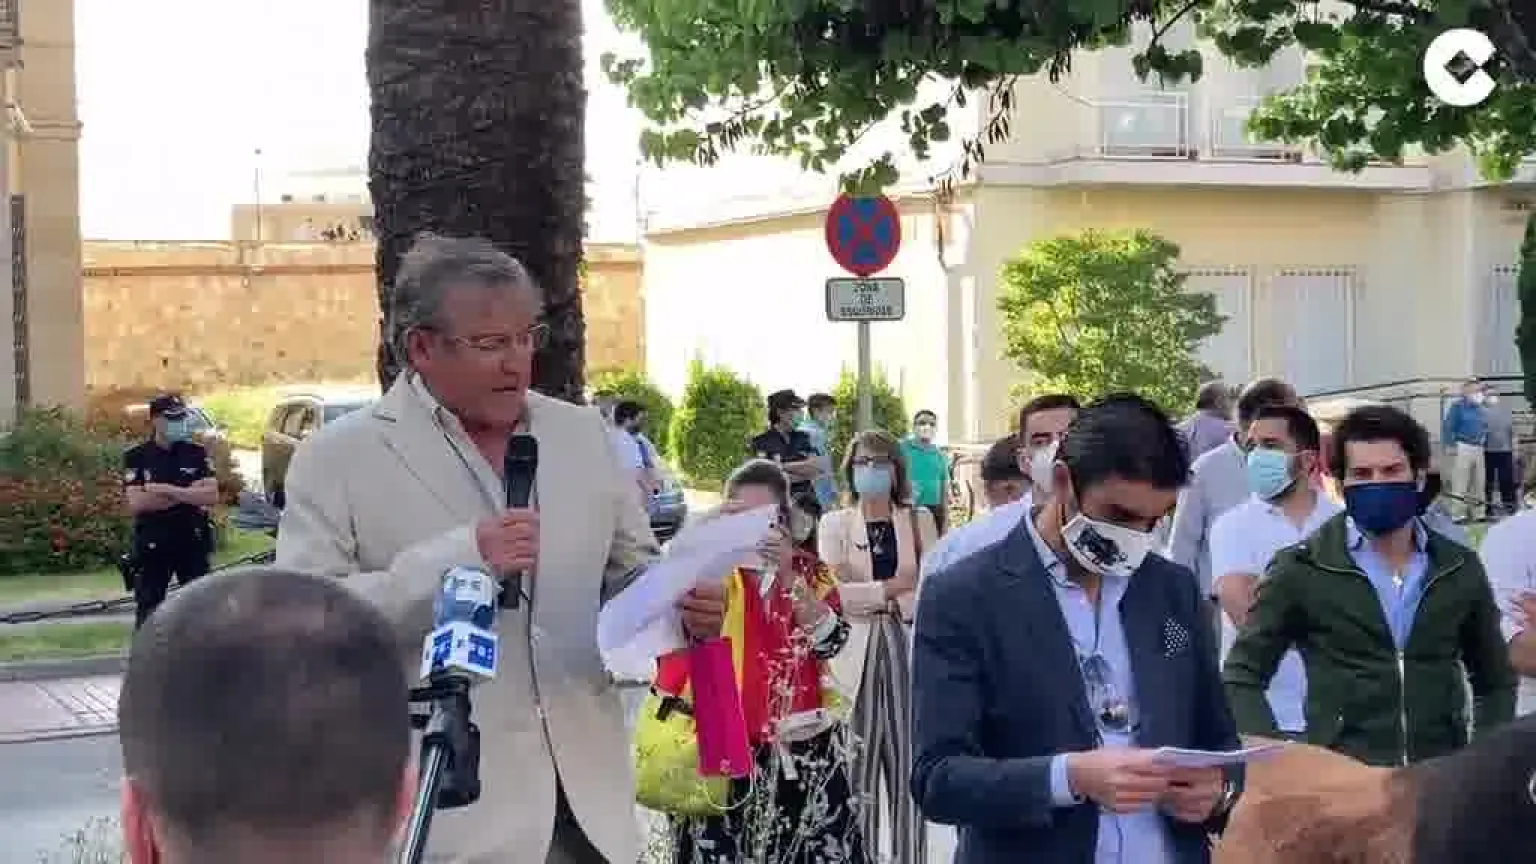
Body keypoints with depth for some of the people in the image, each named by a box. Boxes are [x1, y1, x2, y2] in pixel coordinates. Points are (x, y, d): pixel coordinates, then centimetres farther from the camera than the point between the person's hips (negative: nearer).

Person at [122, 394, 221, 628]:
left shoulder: (196, 453, 2)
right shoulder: (136, 457, -3)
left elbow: (211, 495, -9)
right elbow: (137, 503, -15)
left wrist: (166, 489, -18)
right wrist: (188, 494, -13)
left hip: (193, 542, 2)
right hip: (152, 544, -2)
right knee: (148, 609, 3)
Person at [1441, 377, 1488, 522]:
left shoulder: (1480, 409, 18)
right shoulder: (1458, 406, -4)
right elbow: (1448, 426, -10)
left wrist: (1484, 444, 18)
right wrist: (1449, 445, -17)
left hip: (1478, 449, 8)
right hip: (1462, 447, -8)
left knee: (1478, 482, 10)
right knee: (1460, 482, -11)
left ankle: (1476, 512, 17)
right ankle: (1458, 513, -12)